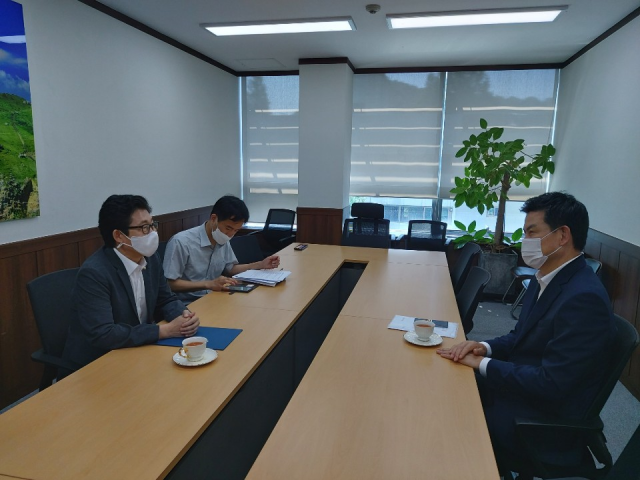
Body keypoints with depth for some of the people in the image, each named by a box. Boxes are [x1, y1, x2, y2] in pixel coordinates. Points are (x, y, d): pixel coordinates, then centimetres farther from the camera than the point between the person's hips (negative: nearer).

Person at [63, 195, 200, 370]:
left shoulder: (150, 258, -3)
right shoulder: (93, 273, -23)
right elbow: (102, 335, -28)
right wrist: (164, 330, -26)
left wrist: (184, 316, -13)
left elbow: (166, 300, 9)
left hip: (139, 352, 7)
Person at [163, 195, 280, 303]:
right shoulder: (181, 242, -18)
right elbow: (169, 284, -18)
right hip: (187, 305, -7)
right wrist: (209, 284, -28)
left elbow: (230, 269, 19)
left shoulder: (223, 241, 5)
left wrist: (261, 265, 6)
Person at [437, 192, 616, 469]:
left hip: (546, 420, -8)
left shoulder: (584, 298, -26)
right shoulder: (547, 278, 3)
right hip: (519, 385, 8)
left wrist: (482, 363, -20)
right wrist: (486, 347, -7)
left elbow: (551, 384, -27)